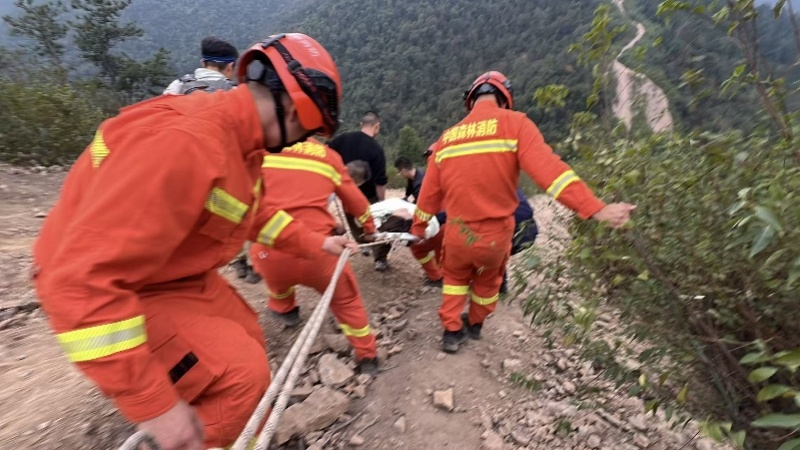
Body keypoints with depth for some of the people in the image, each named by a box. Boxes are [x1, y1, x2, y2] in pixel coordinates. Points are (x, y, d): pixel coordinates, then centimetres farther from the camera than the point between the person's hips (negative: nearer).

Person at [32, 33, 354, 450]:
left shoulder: (240, 139, -3)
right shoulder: (187, 140, -34)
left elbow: (254, 212, 13)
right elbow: (81, 279, -35)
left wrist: (315, 243, 11)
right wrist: (152, 403, -31)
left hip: (175, 275, 9)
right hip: (107, 295, -8)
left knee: (248, 340, 15)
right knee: (241, 371, -15)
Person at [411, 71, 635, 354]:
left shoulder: (448, 136, 3)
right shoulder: (514, 123, -8)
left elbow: (430, 191, 9)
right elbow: (547, 168, -22)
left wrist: (418, 227, 22)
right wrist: (595, 209, -23)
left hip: (458, 233, 2)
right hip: (496, 234, -1)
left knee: (455, 278, 31)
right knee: (487, 279, 29)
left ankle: (452, 332, 34)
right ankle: (475, 324, 52)